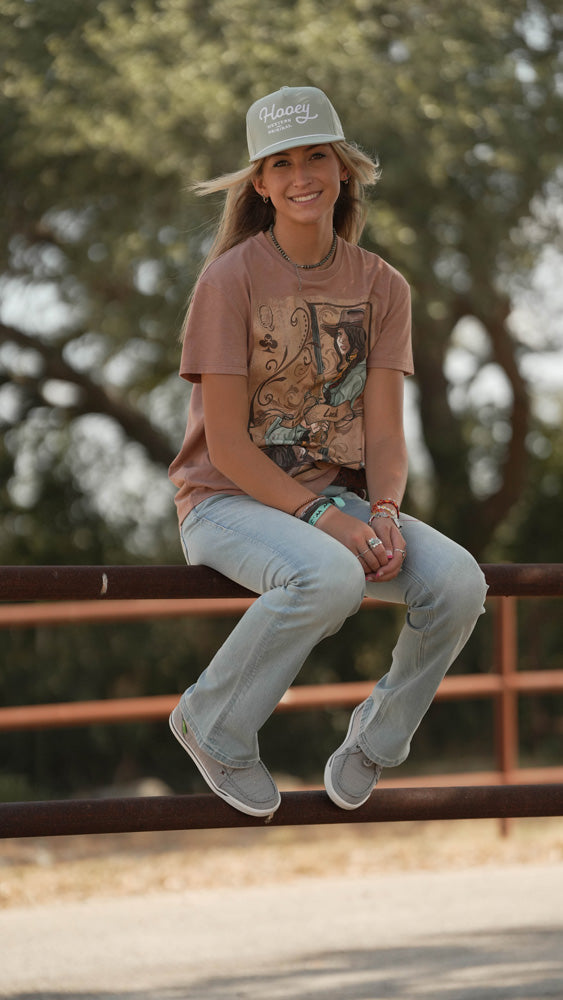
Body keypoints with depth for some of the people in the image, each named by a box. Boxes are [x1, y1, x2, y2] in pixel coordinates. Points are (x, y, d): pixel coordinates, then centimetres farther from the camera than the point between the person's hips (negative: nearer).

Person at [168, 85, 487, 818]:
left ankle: (374, 739, 2)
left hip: (335, 501, 5)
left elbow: (385, 432, 1)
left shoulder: (381, 286, 5)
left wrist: (383, 512, -21)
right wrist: (321, 516, -24)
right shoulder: (232, 278, -10)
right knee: (330, 576, -37)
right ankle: (213, 725, -12)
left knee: (458, 581, -23)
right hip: (229, 502, -5)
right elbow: (226, 443, -13)